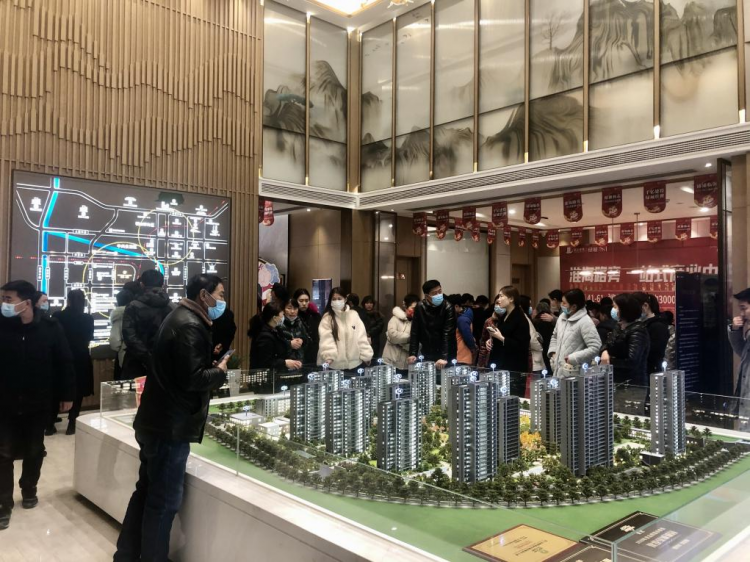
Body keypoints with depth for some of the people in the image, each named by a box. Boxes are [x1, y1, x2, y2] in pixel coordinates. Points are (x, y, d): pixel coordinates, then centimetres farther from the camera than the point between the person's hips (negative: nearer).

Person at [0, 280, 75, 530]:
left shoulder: (50, 327, -11)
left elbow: (64, 362, -4)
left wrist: (67, 394, -2)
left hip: (37, 403, 0)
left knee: (34, 451, 16)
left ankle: (29, 490, 37)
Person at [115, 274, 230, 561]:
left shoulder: (180, 317, 13)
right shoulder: (190, 326, -20)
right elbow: (192, 378, -25)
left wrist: (211, 369, 5)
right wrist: (219, 372, -9)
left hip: (158, 420, 11)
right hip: (171, 426, -11)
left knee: (147, 492, 20)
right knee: (165, 501, 1)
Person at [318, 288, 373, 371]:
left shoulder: (353, 315, 7)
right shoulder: (327, 318, -1)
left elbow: (361, 337, 7)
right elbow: (326, 339, -11)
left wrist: (366, 356, 3)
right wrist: (329, 356, -24)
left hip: (353, 363, 3)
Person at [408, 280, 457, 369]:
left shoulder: (448, 308, -12)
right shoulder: (420, 307, -4)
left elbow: (448, 335, -18)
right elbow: (415, 332, -1)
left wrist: (444, 357, -27)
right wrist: (413, 354, -9)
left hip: (446, 356, -2)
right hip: (426, 355, 2)